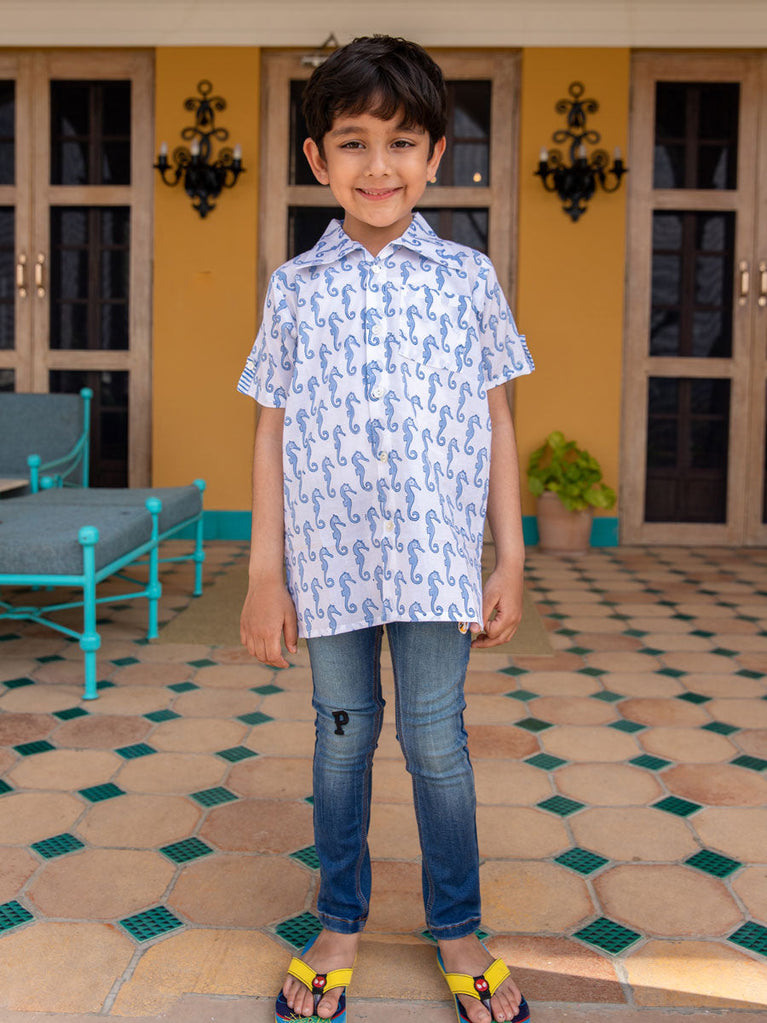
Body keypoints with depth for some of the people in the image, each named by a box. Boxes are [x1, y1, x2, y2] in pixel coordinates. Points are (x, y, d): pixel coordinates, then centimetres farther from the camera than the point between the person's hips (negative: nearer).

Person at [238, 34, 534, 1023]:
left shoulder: (467, 277, 3)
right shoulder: (296, 287, 4)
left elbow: (495, 424, 5)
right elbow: (273, 433, 5)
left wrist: (510, 559, 2)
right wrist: (265, 572, 2)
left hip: (437, 558, -1)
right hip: (328, 556, 1)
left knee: (436, 742, 6)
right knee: (342, 736, 13)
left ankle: (457, 931, 28)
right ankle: (339, 925, 32)